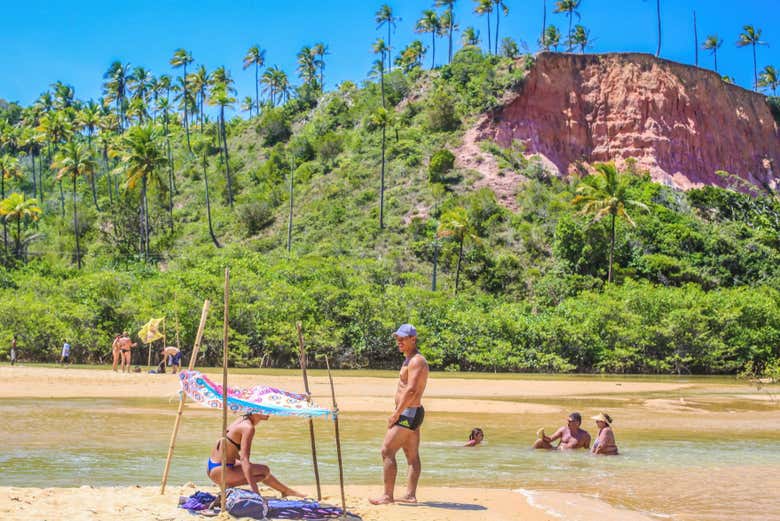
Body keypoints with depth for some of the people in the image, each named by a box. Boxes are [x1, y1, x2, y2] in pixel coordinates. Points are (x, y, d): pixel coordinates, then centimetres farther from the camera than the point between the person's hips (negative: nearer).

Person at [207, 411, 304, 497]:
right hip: (220, 471, -10)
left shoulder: (242, 420, 8)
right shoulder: (248, 428, -18)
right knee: (264, 470, -3)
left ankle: (287, 491, 34)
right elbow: (244, 458, -27)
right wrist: (253, 488, -31)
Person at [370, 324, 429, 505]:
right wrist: (399, 413, 15)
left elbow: (411, 390, -25)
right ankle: (410, 495, 12)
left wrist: (396, 414, -23)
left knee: (387, 451, -10)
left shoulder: (416, 361, -16)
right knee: (412, 456, 9)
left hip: (408, 413, -11)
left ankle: (387, 495, -9)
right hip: (412, 413, 11)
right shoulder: (410, 360, 18)